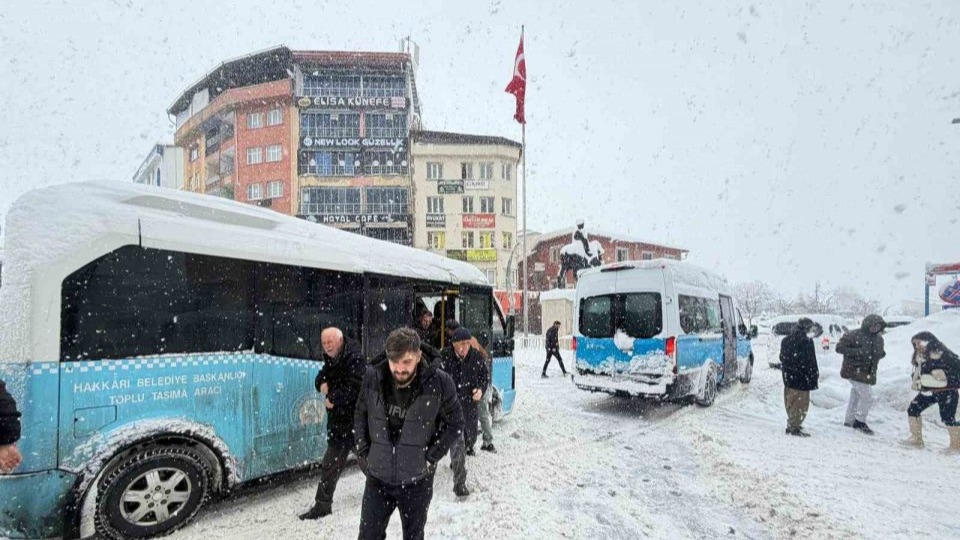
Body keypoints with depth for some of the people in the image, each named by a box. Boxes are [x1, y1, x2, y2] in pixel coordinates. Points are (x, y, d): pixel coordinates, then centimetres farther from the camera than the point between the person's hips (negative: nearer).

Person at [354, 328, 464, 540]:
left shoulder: (440, 383, -18)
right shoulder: (373, 377, -11)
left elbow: (455, 423, -5)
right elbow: (360, 417, 7)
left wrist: (431, 457, -9)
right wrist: (364, 454, 2)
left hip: (417, 480, -1)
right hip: (378, 477, 2)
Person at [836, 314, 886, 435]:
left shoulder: (879, 339, 9)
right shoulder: (855, 335, -15)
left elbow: (878, 353, 25)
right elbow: (839, 347, -16)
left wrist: (882, 354, 2)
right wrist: (857, 352, -26)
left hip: (868, 373, 8)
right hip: (855, 371, -8)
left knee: (856, 397, 16)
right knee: (867, 397, -11)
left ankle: (849, 421, 28)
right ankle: (860, 422, 4)